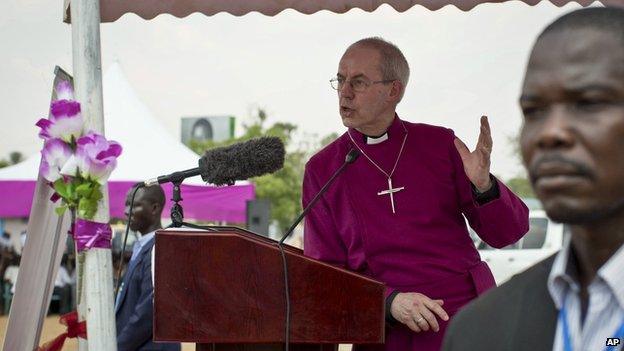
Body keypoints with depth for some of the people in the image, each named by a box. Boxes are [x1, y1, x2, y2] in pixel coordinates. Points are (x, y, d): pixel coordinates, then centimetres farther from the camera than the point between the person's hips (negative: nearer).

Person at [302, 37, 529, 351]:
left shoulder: (440, 144, 8)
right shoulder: (321, 170, 7)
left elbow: (506, 234, 9)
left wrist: (483, 185, -10)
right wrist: (389, 301, -12)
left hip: (470, 317, 1)